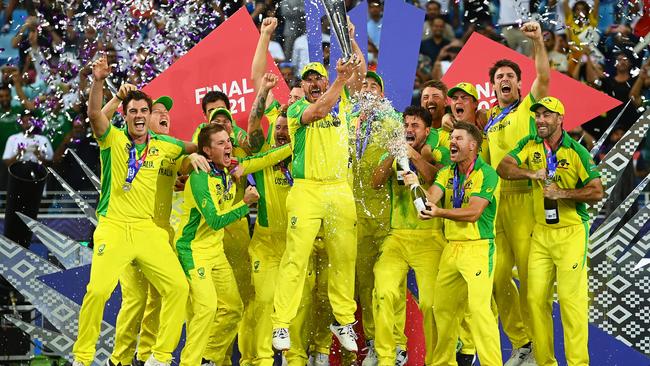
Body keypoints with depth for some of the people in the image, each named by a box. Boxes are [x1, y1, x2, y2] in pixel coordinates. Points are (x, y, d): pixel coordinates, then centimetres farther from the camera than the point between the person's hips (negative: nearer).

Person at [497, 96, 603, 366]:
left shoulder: (577, 152, -8)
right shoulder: (530, 145, 6)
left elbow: (597, 192, -10)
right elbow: (503, 168, -3)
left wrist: (561, 193, -18)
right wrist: (531, 173, -17)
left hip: (571, 232, -5)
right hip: (541, 231, 5)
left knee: (571, 298, -8)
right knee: (536, 298, 4)